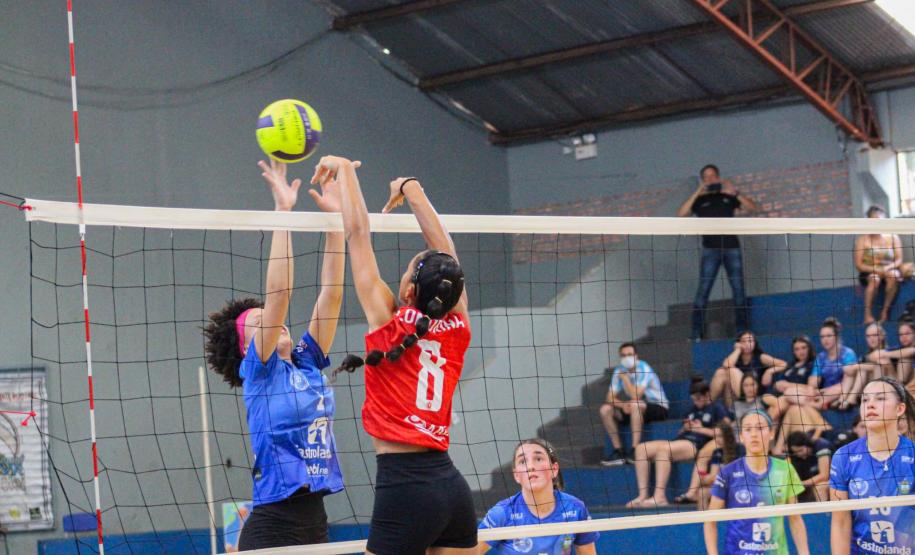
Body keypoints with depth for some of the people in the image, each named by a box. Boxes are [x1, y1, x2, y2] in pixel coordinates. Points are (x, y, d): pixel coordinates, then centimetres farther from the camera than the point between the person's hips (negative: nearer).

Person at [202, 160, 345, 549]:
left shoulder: (307, 364, 13)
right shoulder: (259, 372, -2)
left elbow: (331, 295, 8)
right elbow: (277, 296, -13)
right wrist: (282, 211, -16)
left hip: (315, 521, 7)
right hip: (273, 527, -7)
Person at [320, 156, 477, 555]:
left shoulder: (391, 323, -5)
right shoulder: (456, 328, 6)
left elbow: (358, 232, 2)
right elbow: (445, 251, 21)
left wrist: (344, 168, 12)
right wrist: (411, 189, 33)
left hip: (404, 486, -6)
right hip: (452, 485, 6)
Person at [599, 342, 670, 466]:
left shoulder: (644, 369, -19)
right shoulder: (619, 371, 0)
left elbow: (635, 396, -29)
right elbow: (610, 397, -2)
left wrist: (625, 377, -20)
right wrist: (622, 404, -23)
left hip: (658, 408, -7)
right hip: (634, 409, 7)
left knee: (635, 404, -37)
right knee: (605, 409, -10)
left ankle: (635, 450, -35)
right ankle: (618, 452, -10)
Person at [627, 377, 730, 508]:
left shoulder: (717, 408, 8)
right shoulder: (694, 409, 30)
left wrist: (701, 429, -5)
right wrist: (685, 428, 9)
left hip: (697, 444, -8)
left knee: (663, 449, -36)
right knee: (641, 448, -12)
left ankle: (660, 497, -41)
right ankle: (643, 496, -22)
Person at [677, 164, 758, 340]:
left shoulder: (728, 196, 14)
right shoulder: (699, 200, 11)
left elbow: (752, 208, 6)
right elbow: (681, 214, -5)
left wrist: (735, 193, -7)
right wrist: (698, 192, -10)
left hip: (732, 247, 2)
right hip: (711, 248, -2)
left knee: (738, 289, 1)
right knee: (703, 290, -8)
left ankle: (743, 330, 7)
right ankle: (696, 333, -8)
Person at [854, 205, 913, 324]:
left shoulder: (893, 238, 4)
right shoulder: (863, 239, -2)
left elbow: (899, 260, -1)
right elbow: (858, 265, -7)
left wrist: (888, 268, -22)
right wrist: (876, 270, -21)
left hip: (889, 270, 1)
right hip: (868, 273, -1)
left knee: (893, 275, -33)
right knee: (874, 279, -36)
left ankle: (885, 312, -26)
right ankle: (868, 315, -35)